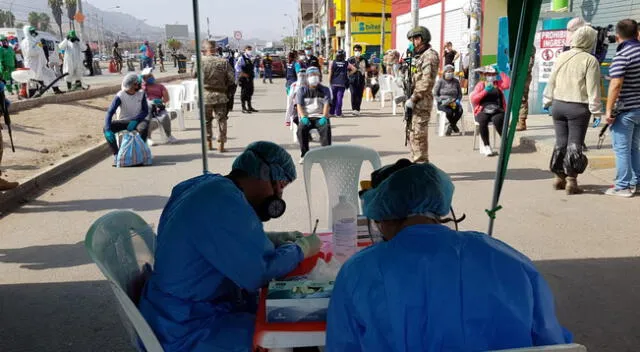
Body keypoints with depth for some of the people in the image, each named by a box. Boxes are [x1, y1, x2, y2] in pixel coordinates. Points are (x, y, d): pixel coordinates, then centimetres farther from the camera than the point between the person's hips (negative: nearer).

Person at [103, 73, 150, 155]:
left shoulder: (141, 94, -8)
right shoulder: (120, 96, -14)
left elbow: (145, 111, -6)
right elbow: (110, 113, -20)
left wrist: (135, 121, -24)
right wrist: (108, 130, -34)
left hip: (137, 120, 0)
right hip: (124, 121, 0)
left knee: (144, 127, -36)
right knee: (106, 129, -24)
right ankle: (116, 153, -11)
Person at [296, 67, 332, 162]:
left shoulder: (325, 90, 12)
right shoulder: (302, 90, 12)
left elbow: (326, 104, 0)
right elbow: (299, 105, 1)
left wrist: (324, 117, -18)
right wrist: (303, 117, -18)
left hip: (320, 116, 0)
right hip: (307, 117, 0)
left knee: (326, 128, -34)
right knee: (301, 129, -32)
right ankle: (304, 155, -22)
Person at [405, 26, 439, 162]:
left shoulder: (430, 55, -11)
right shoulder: (419, 56, 19)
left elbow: (427, 81, -19)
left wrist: (413, 99, -20)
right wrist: (406, 95, 14)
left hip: (422, 101, -10)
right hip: (415, 101, 10)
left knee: (418, 133, -9)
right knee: (413, 134, 13)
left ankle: (421, 163, -4)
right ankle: (416, 162, 22)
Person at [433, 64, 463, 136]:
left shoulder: (456, 81, 14)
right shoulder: (440, 82, 4)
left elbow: (460, 94, 18)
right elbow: (435, 94, 1)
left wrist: (457, 101, -2)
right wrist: (441, 101, -14)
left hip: (454, 103, 3)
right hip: (442, 104, -3)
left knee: (460, 110, -30)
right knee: (449, 111, -35)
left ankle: (450, 127, -8)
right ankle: (454, 126, -4)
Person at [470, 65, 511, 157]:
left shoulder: (498, 84, 20)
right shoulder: (480, 85, 15)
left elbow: (507, 84, -3)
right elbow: (473, 99, 1)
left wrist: (500, 73, 6)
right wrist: (485, 91, -9)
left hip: (498, 111, 1)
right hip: (483, 111, -1)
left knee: (497, 120, -35)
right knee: (483, 122, -36)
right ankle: (486, 146, -21)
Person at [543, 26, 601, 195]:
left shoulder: (562, 56, 7)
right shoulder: (590, 60, -9)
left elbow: (551, 81, 11)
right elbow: (593, 88, -10)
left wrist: (548, 101, 21)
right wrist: (596, 109, -4)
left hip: (558, 104, 5)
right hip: (578, 107, -5)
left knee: (561, 142, 13)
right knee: (575, 144, 1)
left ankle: (559, 178, 18)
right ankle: (571, 181, 3)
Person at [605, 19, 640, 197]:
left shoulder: (622, 55, -16)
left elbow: (616, 84, -23)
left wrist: (608, 110, -19)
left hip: (625, 110, -8)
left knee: (622, 149, 0)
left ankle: (623, 186, 4)